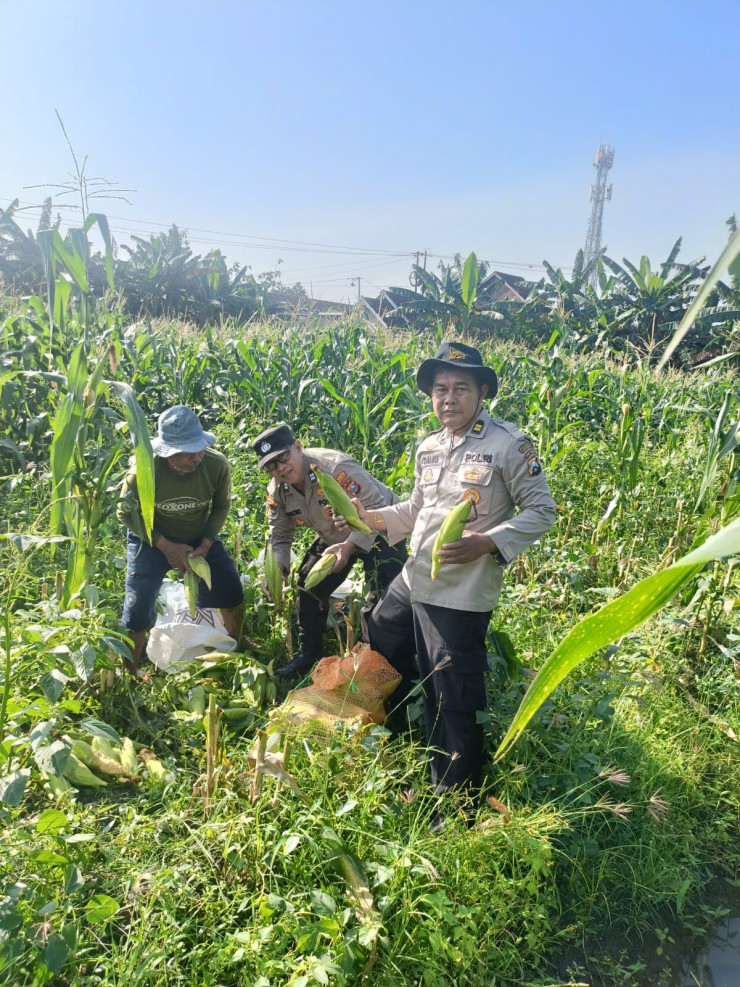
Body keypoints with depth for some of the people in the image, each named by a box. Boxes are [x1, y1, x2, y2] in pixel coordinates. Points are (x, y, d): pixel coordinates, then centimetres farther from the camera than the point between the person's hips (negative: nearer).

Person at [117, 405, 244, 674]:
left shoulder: (217, 465, -28)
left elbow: (221, 507, -9)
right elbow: (127, 513, -17)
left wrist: (205, 545, -20)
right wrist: (165, 546, -24)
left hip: (199, 538, 2)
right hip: (151, 539, -2)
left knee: (232, 592, 6)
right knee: (138, 610, -3)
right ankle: (130, 674, 24)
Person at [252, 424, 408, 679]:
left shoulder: (336, 467, -34)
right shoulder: (276, 491, -11)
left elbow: (376, 511, -33)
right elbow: (280, 536, -2)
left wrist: (350, 546, -41)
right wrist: (276, 568, -21)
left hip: (378, 530, -7)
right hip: (333, 537, 7)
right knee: (309, 587, 6)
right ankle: (309, 654, 24)